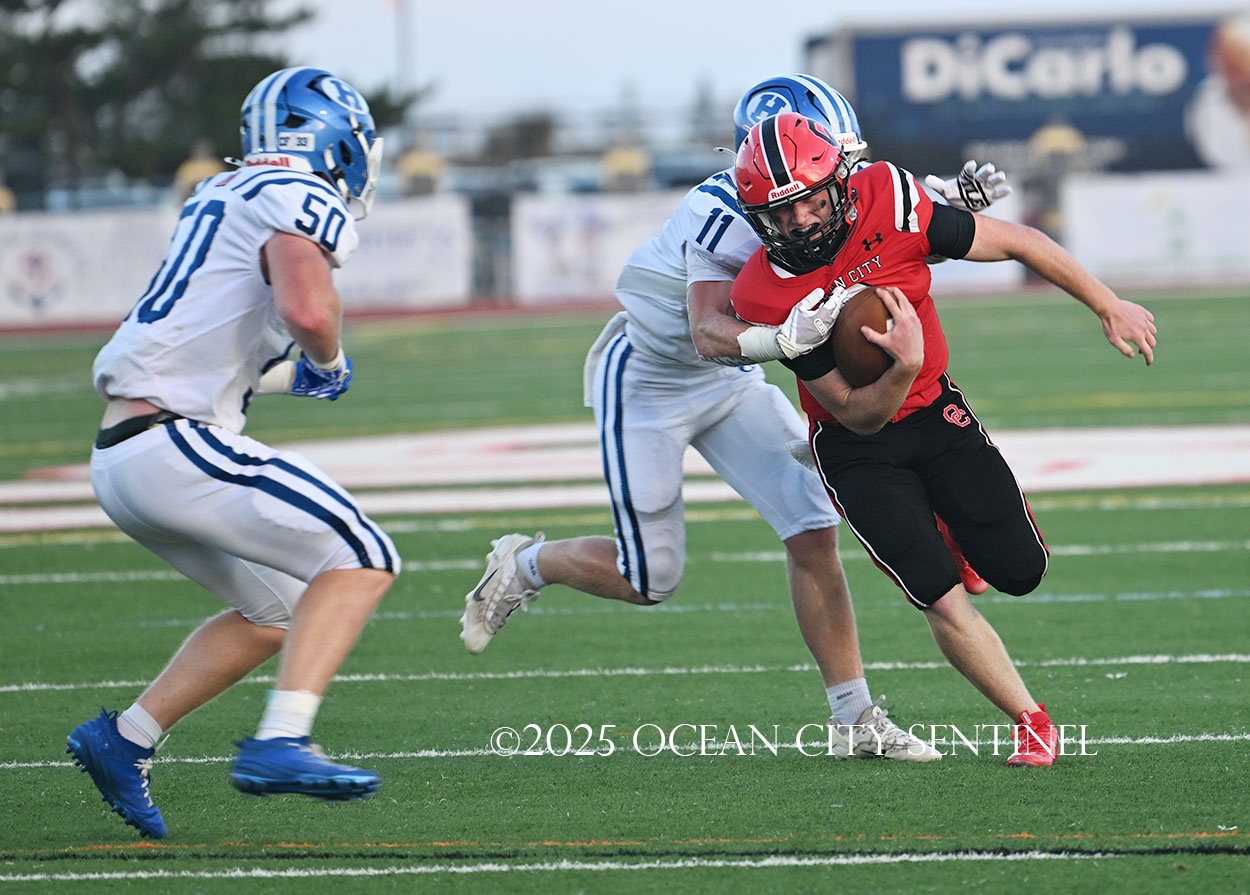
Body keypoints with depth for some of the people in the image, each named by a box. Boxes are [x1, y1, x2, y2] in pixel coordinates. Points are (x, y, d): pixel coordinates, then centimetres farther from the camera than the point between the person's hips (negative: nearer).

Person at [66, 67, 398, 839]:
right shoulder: (300, 202, -7)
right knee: (362, 562, -8)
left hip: (122, 456, 9)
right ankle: (280, 742, -21)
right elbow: (308, 311, -26)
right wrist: (330, 361, -5)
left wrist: (291, 377, 25)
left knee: (276, 615, 20)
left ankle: (125, 740, 19)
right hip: (176, 447, -9)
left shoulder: (225, 200, 21)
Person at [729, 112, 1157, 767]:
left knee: (1019, 570, 1)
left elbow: (1019, 244, -10)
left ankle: (951, 523, 36)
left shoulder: (886, 204, -23)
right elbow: (861, 415, -20)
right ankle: (1031, 722, 7)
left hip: (934, 414, 3)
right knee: (942, 600, -13)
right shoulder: (768, 296, -25)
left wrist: (1110, 308, -3)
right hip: (856, 450, -2)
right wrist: (903, 368, -41)